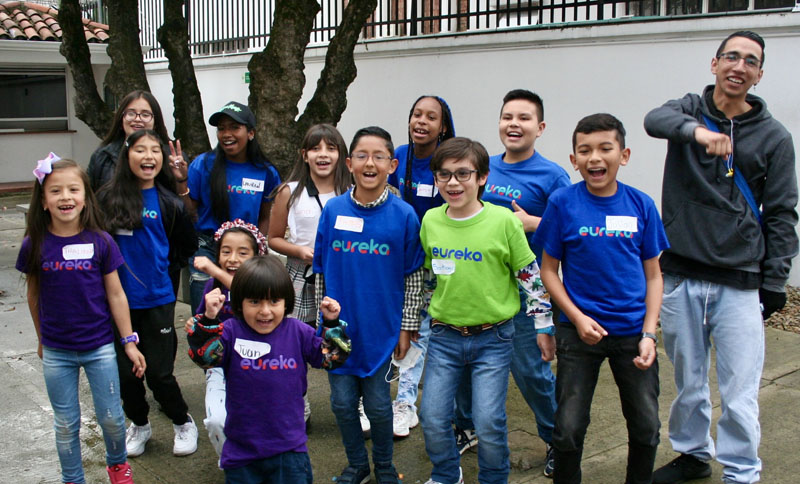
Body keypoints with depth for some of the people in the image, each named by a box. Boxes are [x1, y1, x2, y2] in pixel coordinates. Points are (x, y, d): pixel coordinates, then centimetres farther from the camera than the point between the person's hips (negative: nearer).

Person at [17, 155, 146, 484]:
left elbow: (115, 294, -3)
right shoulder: (34, 245, -8)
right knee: (66, 425, 13)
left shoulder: (101, 242, -10)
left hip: (99, 348, 0)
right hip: (56, 353, 1)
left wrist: (129, 342, -1)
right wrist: (42, 339, 14)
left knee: (111, 418, 10)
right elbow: (34, 295, 5)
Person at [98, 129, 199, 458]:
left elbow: (187, 248, 4)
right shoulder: (108, 198, -4)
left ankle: (183, 423, 26)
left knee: (159, 372, 0)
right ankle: (139, 424, 38)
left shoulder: (169, 203, -3)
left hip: (157, 299, -1)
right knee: (125, 370, 13)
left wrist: (153, 258, 0)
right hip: (119, 299, 2)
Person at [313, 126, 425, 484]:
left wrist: (407, 328, -1)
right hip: (340, 327, 2)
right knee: (342, 402, 10)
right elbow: (321, 271, 6)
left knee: (378, 403, 8)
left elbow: (414, 277, -2)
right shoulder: (333, 210, -2)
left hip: (381, 329, -2)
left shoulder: (404, 215, -8)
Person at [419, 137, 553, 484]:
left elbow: (530, 275, -4)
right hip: (444, 336, 4)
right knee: (433, 419, 6)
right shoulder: (430, 220, 0)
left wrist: (543, 324, -1)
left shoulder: (503, 221, -12)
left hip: (493, 338, -3)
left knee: (489, 422, -2)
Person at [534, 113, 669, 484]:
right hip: (580, 329, -2)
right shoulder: (562, 203, -8)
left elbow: (653, 274, 3)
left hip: (633, 331, 2)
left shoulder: (641, 205, -3)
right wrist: (577, 317, -12)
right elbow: (548, 269, -2)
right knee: (568, 428, 3)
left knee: (646, 428, 10)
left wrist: (649, 334, -6)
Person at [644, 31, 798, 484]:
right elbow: (656, 119, -21)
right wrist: (696, 130, -42)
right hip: (681, 277, 1)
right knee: (688, 382, 15)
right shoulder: (690, 110, 4)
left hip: (740, 284, -1)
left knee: (740, 391, -2)